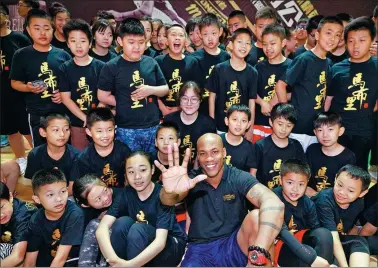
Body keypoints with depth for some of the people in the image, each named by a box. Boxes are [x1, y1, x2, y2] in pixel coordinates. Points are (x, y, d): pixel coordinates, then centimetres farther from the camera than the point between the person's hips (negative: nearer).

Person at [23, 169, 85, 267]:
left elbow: (61, 257, -23)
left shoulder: (74, 214, -24)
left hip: (73, 261, -3)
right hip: (47, 261, 3)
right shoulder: (36, 220, -11)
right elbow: (30, 261, -10)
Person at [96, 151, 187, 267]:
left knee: (138, 229, -30)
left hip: (171, 247, -4)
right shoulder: (126, 193, -9)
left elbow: (160, 241, -32)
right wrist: (114, 260, -39)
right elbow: (102, 228, -21)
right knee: (122, 222, -23)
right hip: (142, 248, 4)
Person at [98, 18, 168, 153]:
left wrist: (151, 90, -10)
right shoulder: (112, 67, -6)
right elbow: (102, 96, -3)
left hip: (153, 127, 4)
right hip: (127, 130, -3)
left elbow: (165, 89, 9)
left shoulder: (151, 63, 3)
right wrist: (125, 104, -5)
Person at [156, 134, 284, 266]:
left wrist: (258, 254, -45)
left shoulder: (239, 178, -8)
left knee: (257, 216, -29)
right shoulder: (191, 180, -3)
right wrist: (170, 191, -52)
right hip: (200, 251, 1)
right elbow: (168, 201, -24)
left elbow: (273, 204, -27)